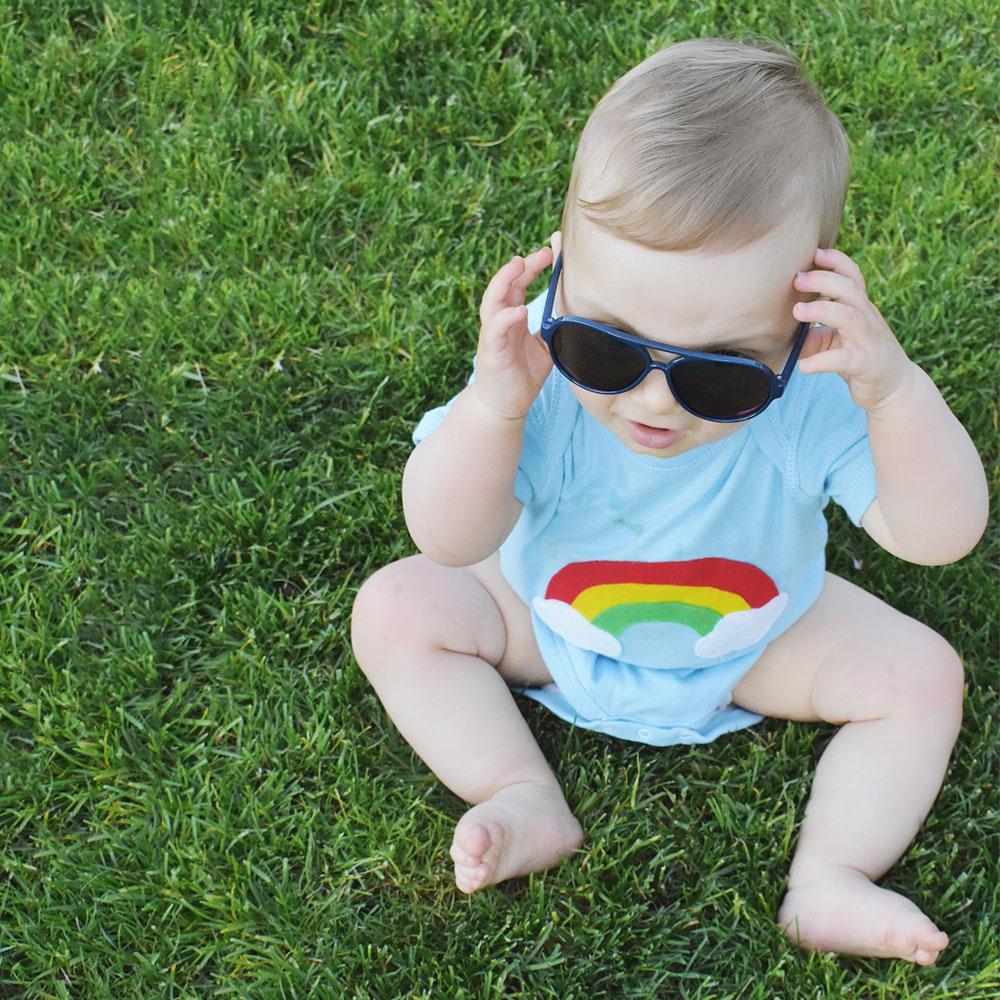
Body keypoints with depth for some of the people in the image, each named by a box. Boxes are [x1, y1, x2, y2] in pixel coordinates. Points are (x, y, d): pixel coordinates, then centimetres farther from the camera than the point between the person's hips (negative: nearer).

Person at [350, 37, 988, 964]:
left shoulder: (814, 395, -34)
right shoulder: (546, 369, -33)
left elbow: (941, 536, -36)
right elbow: (449, 542, -32)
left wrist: (895, 391, -51)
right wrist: (492, 409, -50)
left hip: (758, 644, 0)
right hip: (550, 622, 1)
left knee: (923, 675, -12)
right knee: (395, 609, -14)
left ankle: (828, 878, -8)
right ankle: (526, 801, -11)